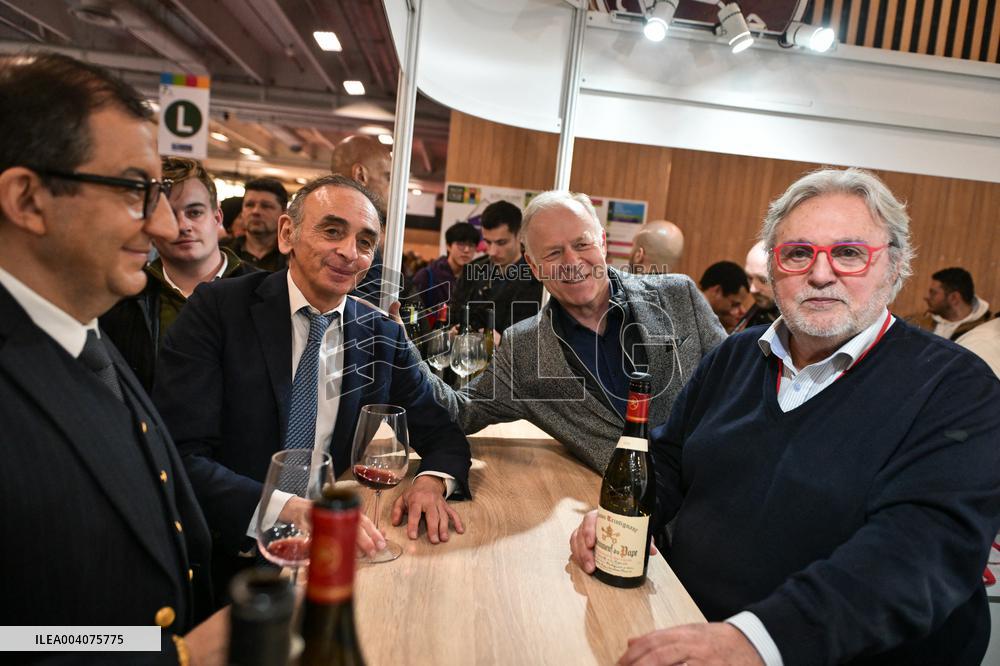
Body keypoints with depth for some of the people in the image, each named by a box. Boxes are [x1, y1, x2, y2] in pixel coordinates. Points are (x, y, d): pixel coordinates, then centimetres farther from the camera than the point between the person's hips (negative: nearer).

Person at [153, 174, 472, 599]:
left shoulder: (384, 337, 5)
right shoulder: (216, 309, -6)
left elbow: (442, 433, 10)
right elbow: (179, 457, -14)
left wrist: (433, 481, -14)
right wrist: (288, 508, -30)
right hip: (229, 555, -2)